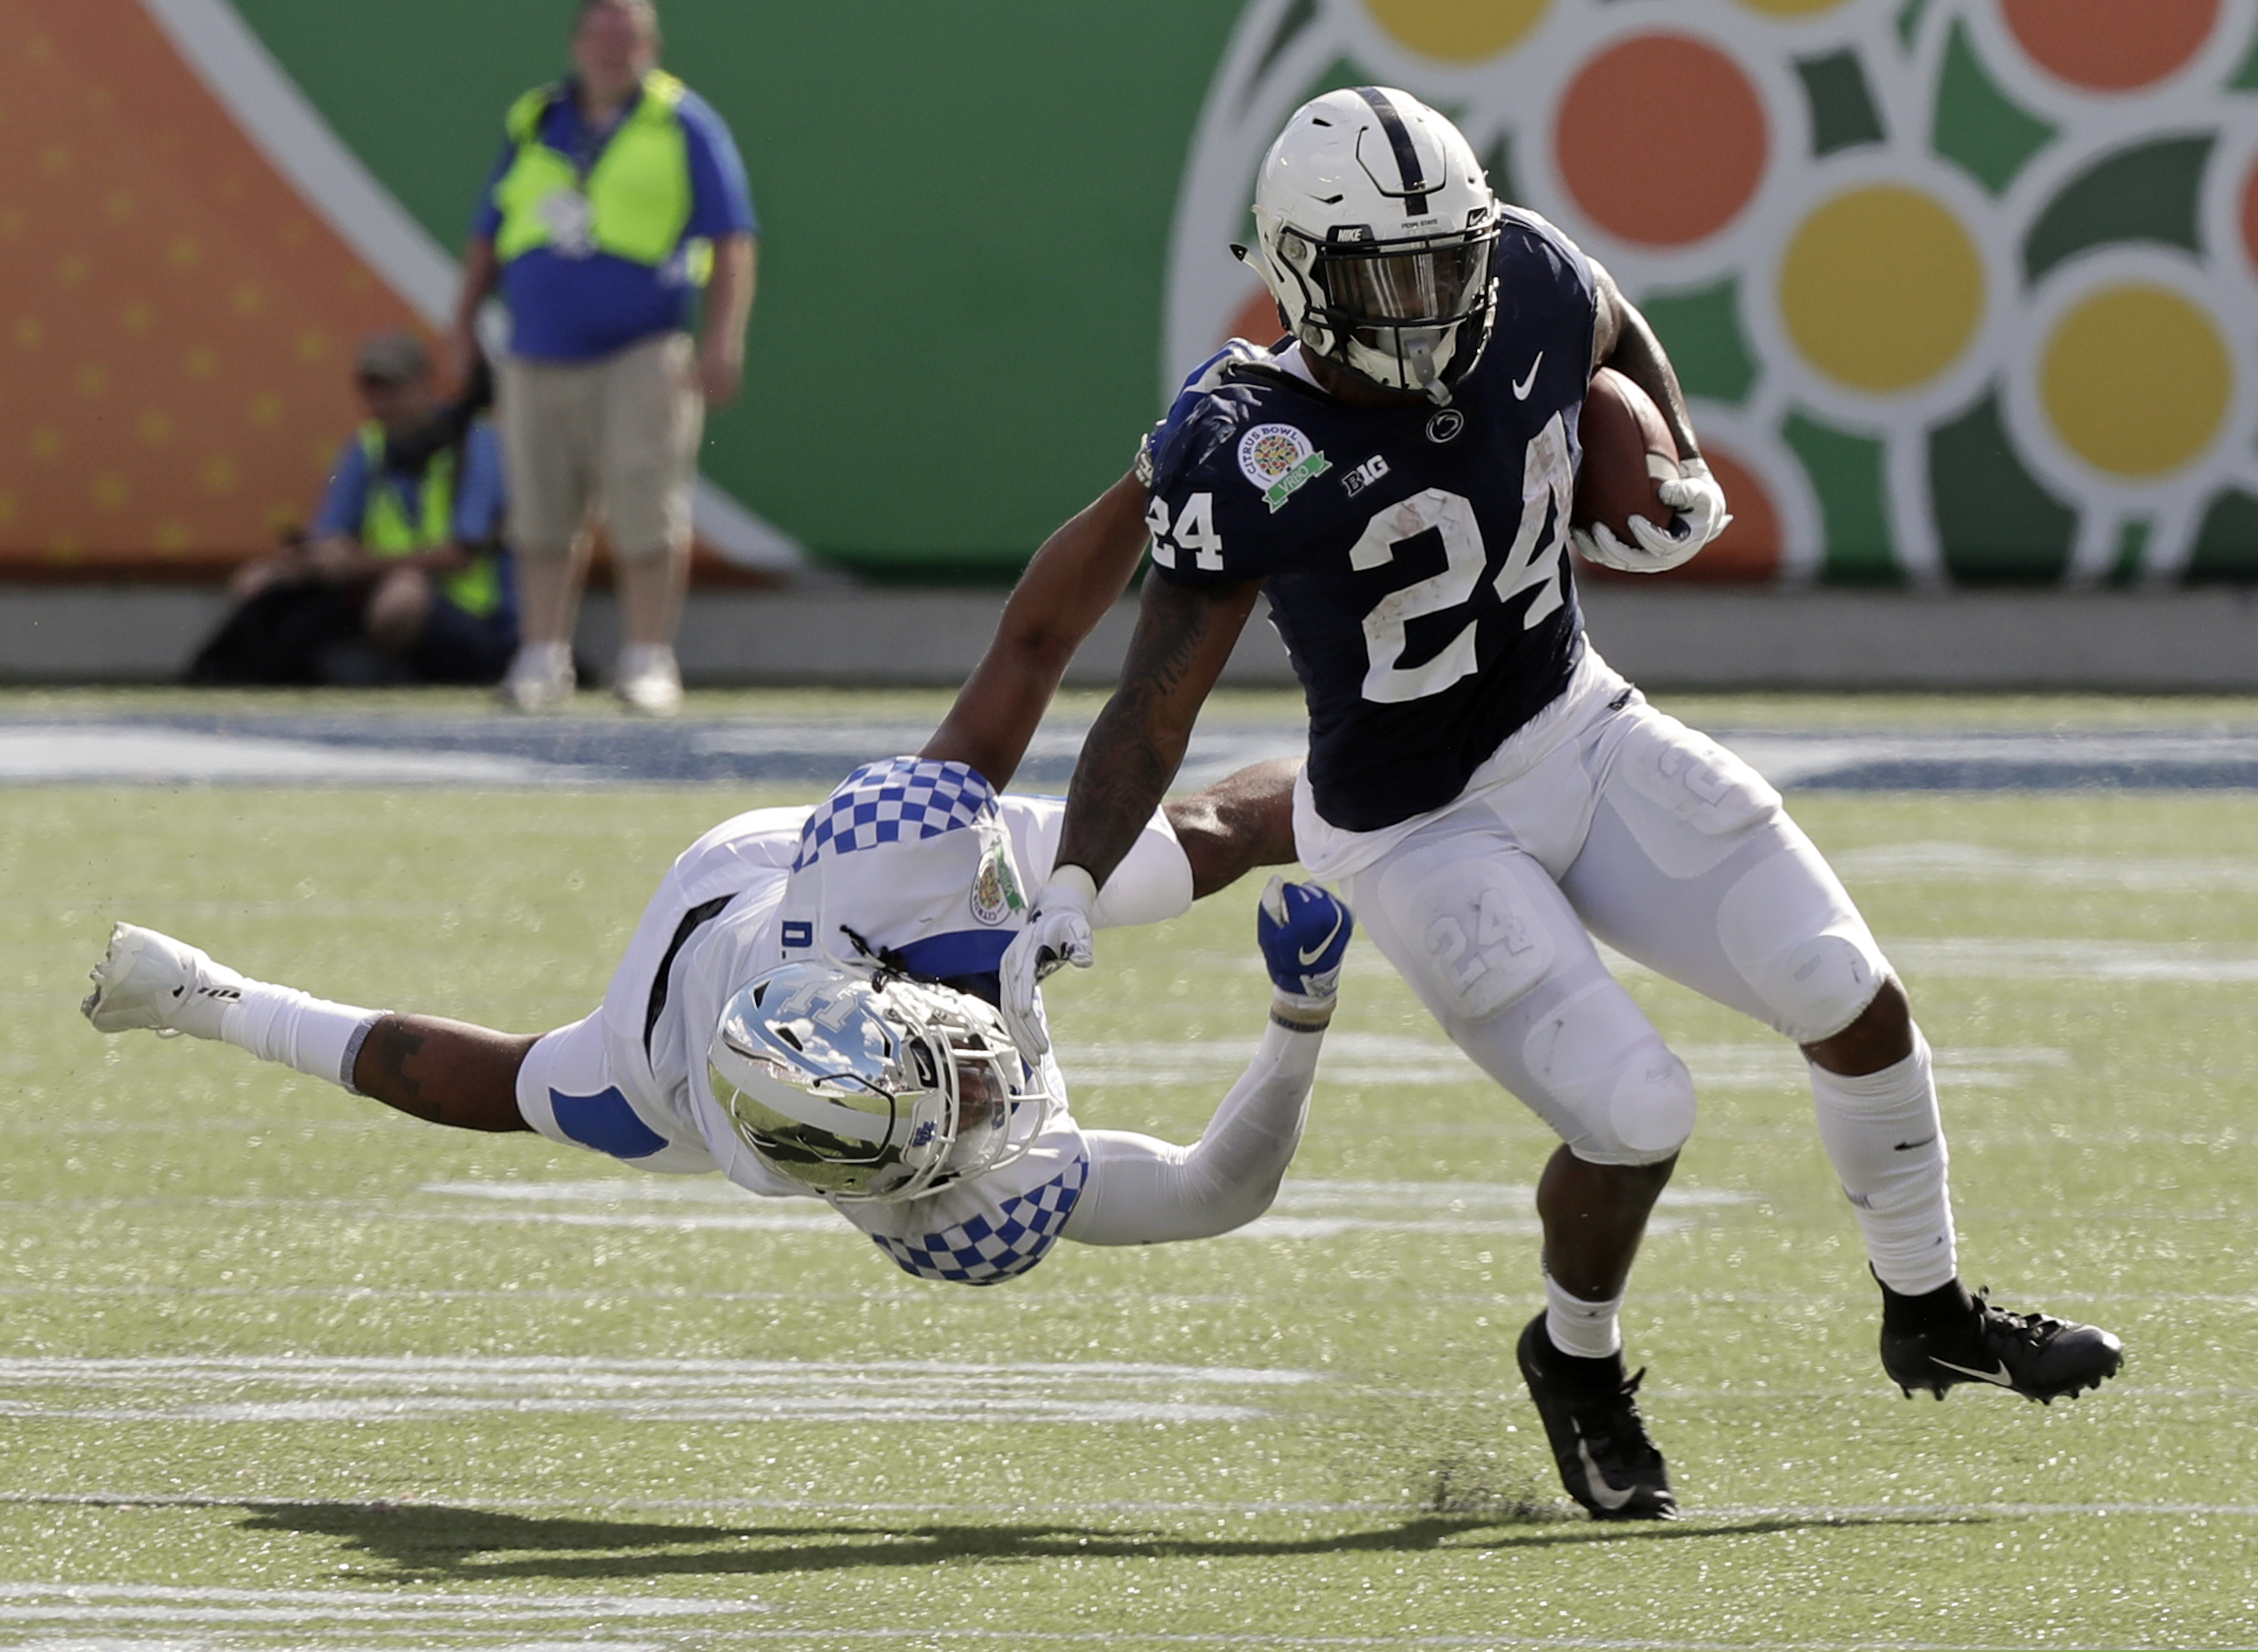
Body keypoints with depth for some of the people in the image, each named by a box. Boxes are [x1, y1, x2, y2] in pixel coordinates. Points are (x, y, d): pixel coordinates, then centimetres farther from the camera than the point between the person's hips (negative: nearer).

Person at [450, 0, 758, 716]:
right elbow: (488, 235, 20)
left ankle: (647, 659, -2)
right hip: (538, 355, 4)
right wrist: (466, 322, 15)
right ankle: (543, 657, 13)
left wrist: (723, 337, -11)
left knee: (647, 513, -8)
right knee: (542, 516, 5)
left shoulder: (683, 126, 2)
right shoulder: (534, 122, 13)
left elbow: (732, 240, -2)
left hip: (642, 357, -4)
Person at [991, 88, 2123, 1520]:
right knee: (1634, 1116, -17)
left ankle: (1928, 1314, 23)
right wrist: (1071, 893, -33)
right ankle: (1579, 1363, 16)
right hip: (1425, 838, -6)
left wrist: (1681, 480, 3)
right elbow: (1156, 710, -23)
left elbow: (1622, 341, 15)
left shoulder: (1524, 282, -12)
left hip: (1580, 732, 6)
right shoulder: (1251, 454, -25)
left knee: (1854, 1005, -1)